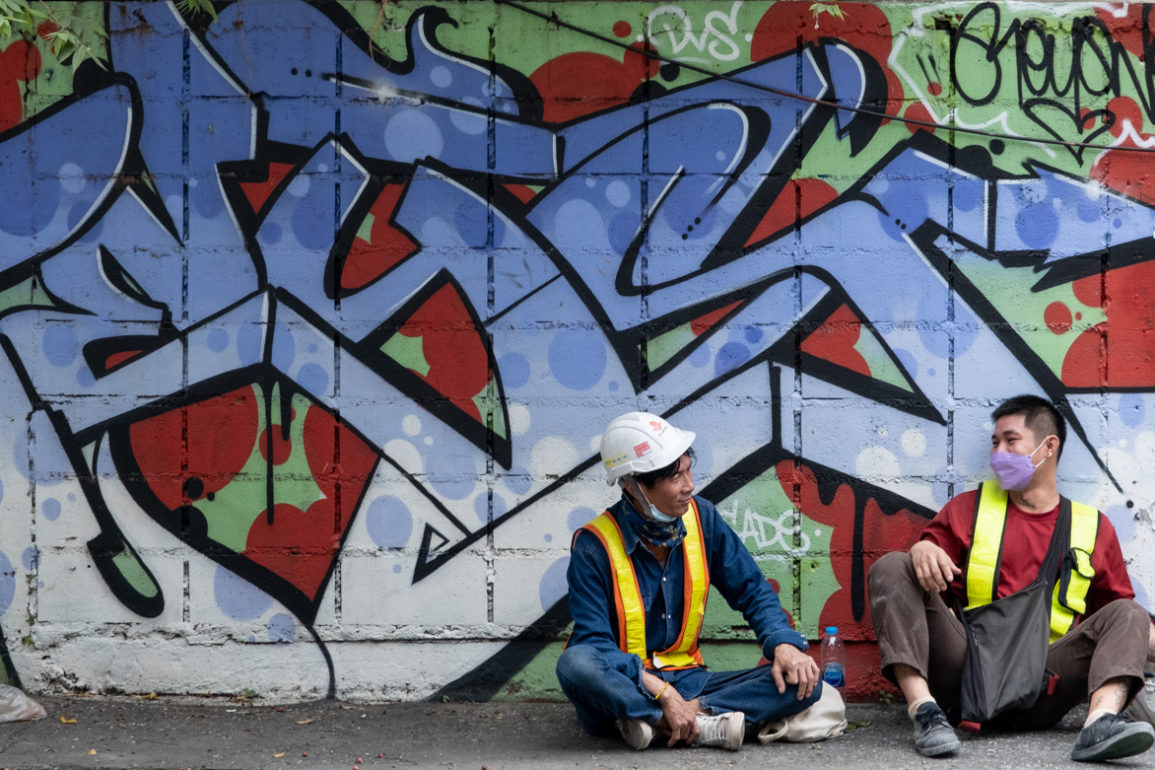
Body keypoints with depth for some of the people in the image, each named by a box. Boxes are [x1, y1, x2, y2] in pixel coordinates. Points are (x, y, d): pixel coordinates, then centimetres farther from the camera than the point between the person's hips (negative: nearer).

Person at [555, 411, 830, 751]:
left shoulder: (701, 517, 2)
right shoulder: (594, 546, -13)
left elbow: (752, 591, 9)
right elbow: (594, 642, -19)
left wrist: (783, 644, -11)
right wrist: (663, 693, -30)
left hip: (686, 680, 5)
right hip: (622, 684, -5)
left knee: (802, 682, -15)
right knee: (576, 663, -39)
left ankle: (656, 722, -26)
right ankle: (704, 724, -32)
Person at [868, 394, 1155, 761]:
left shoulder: (1094, 528, 18)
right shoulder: (968, 510, 18)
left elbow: (1118, 609, 19)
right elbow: (926, 581, 12)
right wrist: (921, 551, -12)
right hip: (964, 673, 0)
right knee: (892, 567, -13)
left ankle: (1101, 720, -46)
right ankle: (923, 708, -33)